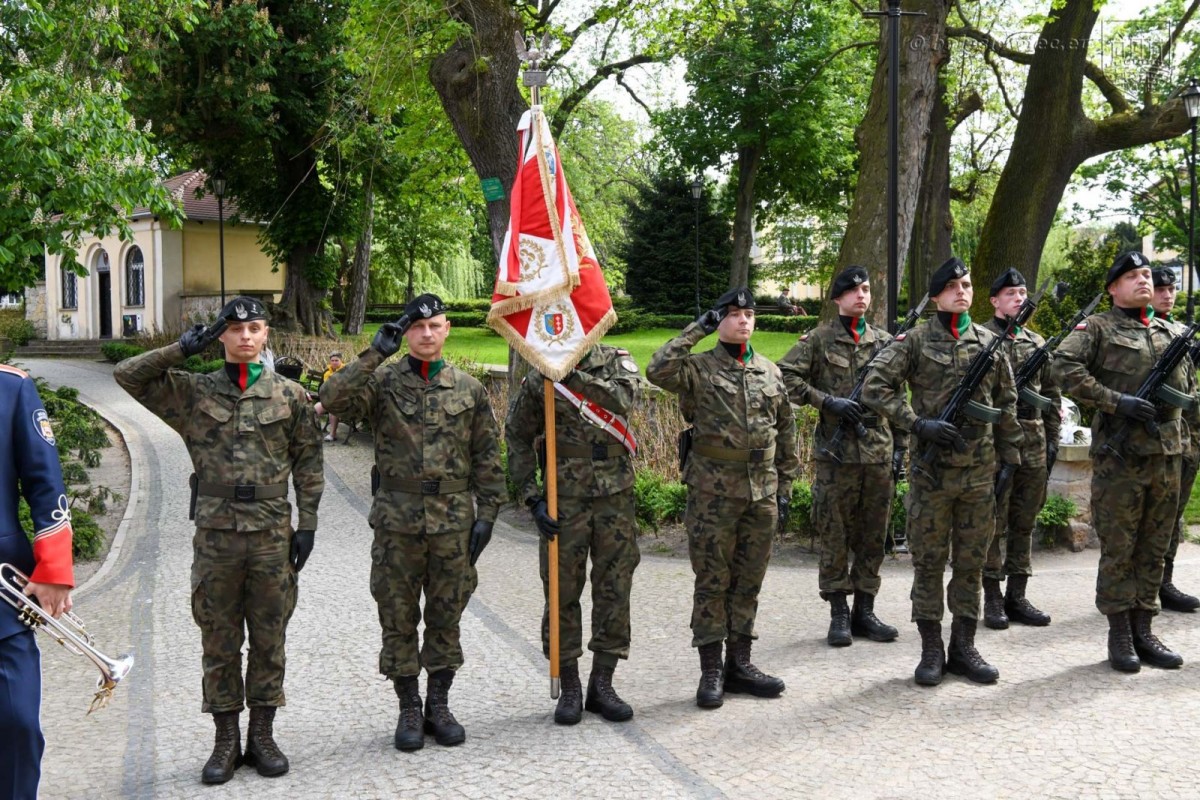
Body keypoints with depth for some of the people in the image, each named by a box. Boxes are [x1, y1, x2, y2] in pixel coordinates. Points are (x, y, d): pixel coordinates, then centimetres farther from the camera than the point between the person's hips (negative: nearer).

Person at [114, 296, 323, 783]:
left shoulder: (290, 395, 4)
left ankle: (262, 734, 20)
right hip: (216, 533, 0)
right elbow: (126, 377, 0)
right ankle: (226, 739, 19)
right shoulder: (193, 391, 4)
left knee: (269, 638, 8)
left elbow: (308, 464, 5)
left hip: (272, 534, 0)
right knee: (219, 641, 7)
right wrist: (182, 350, -7)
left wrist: (307, 524, 0)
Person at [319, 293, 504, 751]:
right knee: (398, 620, 7)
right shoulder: (383, 383, 0)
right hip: (397, 521, -1)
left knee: (446, 619, 10)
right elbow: (332, 399, -19)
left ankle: (439, 706, 25)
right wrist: (375, 354, -22)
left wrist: (487, 514, 1)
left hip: (453, 521, 1)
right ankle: (409, 709, 22)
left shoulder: (469, 389, 5)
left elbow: (487, 458, 7)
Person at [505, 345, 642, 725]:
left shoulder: (616, 361, 4)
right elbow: (518, 438, 3)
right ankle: (569, 687, 15)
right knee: (562, 591, 2)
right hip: (565, 500, -1)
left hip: (615, 497, 1)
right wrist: (532, 498, -5)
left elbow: (623, 399, -18)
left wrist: (573, 375, -27)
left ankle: (602, 683, 18)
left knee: (615, 590, 6)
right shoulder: (539, 379, 1)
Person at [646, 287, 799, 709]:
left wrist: (785, 488, 11)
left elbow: (786, 434, 15)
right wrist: (697, 330, -15)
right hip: (713, 492, -4)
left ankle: (739, 663, 21)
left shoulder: (771, 373, 11)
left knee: (748, 581, 11)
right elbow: (657, 371, -24)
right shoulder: (698, 368, -2)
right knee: (712, 582, 2)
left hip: (762, 492, 4)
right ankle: (711, 670, 11)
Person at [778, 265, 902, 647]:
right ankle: (838, 614, 11)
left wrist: (899, 445, 10)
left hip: (880, 452, 4)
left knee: (873, 537, 9)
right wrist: (828, 401, -15)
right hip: (837, 453, -4)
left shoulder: (884, 341, 12)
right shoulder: (819, 339, 0)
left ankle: (864, 611, 19)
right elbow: (784, 376, -8)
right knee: (835, 536, 2)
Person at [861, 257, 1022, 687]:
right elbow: (874, 388, -8)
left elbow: (1006, 406, 13)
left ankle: (963, 647, 20)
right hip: (931, 470, -3)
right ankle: (931, 650, 14)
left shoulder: (990, 343, 8)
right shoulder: (915, 341, -2)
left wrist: (1009, 458, 9)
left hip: (980, 471, 3)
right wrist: (918, 424, -16)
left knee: (971, 563, 9)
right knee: (928, 563, 4)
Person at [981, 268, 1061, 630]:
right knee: (993, 522, 0)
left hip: (1034, 444, 6)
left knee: (1024, 521, 9)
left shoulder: (1037, 342, 14)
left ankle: (1017, 596, 17)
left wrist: (1052, 438, 11)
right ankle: (993, 598, 8)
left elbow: (1051, 394, 17)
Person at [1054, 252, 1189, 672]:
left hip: (1167, 455, 6)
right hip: (1119, 455, -5)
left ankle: (1143, 629, 18)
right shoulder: (1098, 328, -1)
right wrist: (1117, 402, -18)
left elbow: (1183, 388, 25)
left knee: (1154, 548, 10)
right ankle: (1119, 634, 9)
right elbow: (1065, 367, -15)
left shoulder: (1170, 332, 17)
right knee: (1118, 549, 1)